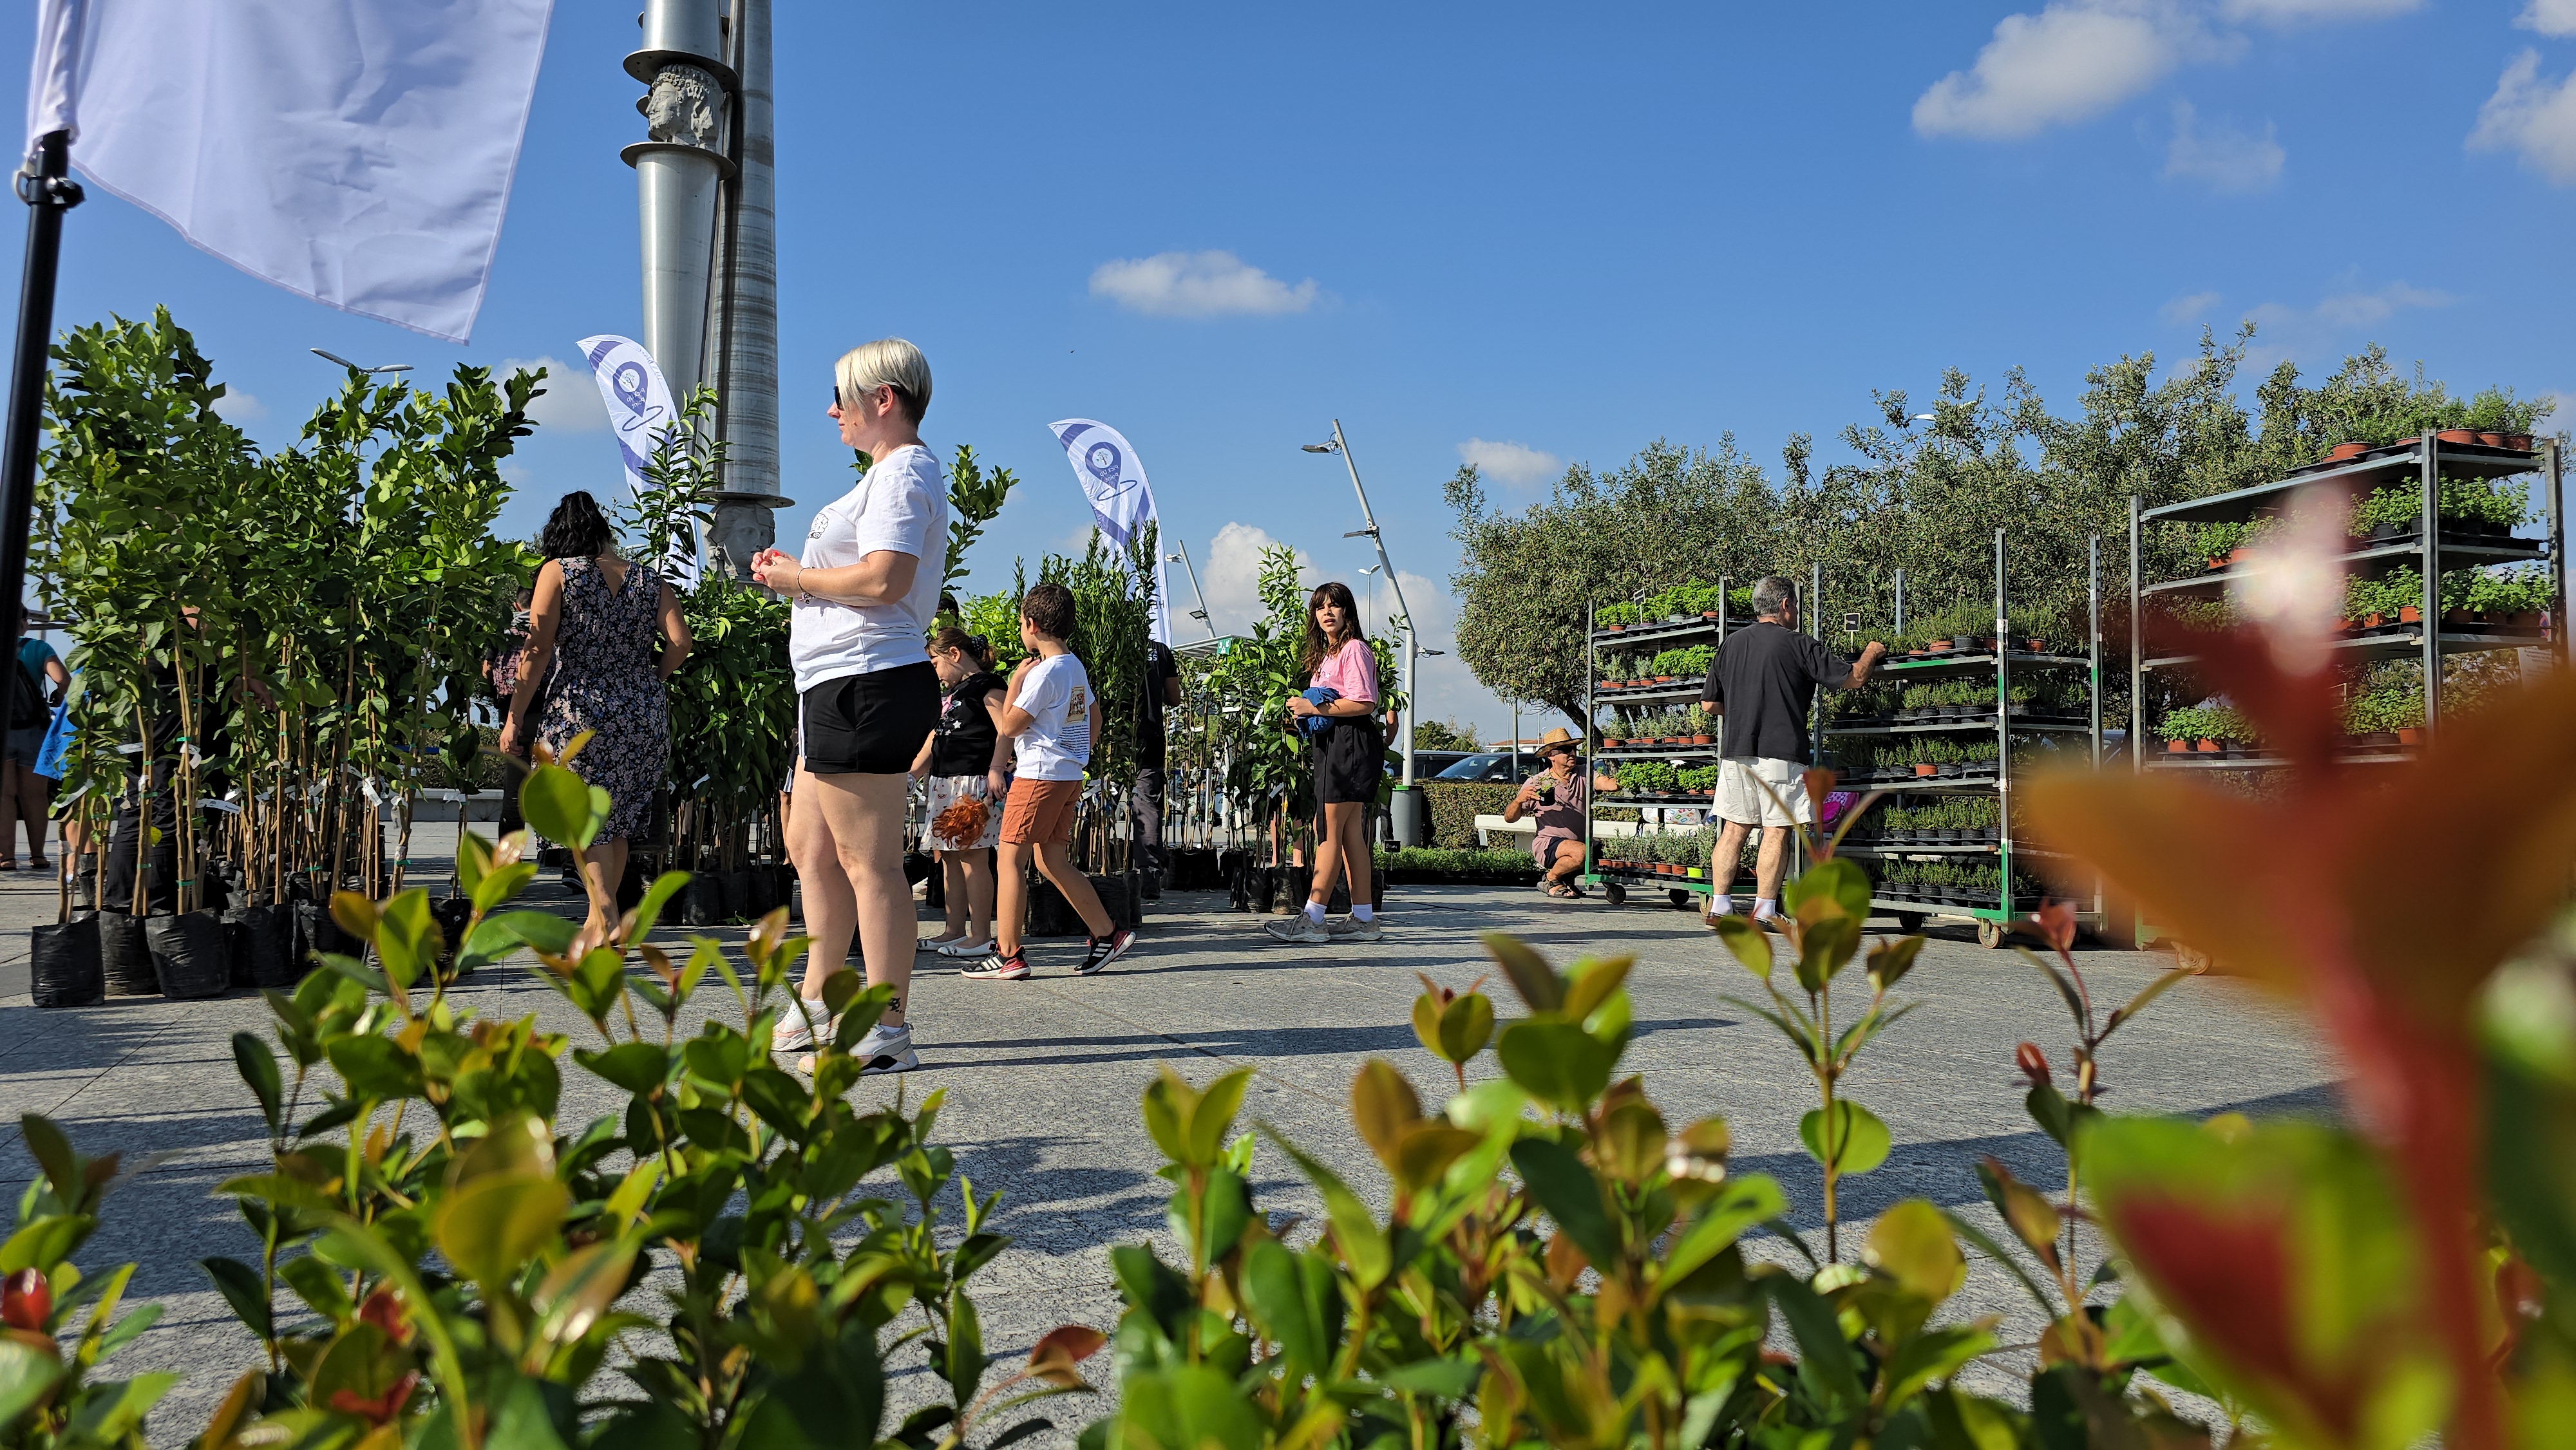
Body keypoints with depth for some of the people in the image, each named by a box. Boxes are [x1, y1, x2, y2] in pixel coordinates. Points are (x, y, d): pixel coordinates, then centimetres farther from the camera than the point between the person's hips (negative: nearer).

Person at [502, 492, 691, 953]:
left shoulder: (558, 572, -1)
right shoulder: (649, 578, 8)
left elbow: (537, 652, -6)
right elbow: (680, 642, -2)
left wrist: (515, 717, -1)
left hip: (580, 712, -4)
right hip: (645, 716, 4)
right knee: (618, 821, 15)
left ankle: (605, 919, -11)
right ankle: (597, 924, 24)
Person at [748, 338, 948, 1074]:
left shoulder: (904, 471, -10)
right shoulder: (891, 474, 24)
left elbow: (884, 579, -25)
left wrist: (796, 578, -11)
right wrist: (798, 571, 15)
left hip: (867, 686, -12)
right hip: (840, 688, 12)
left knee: (867, 861, -9)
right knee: (810, 847, 18)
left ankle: (888, 1033, -3)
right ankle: (817, 1005, 29)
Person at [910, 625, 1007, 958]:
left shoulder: (985, 685, -5)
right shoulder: (949, 696, 23)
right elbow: (932, 744, 26)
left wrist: (996, 768, -23)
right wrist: (908, 775, 23)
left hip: (974, 781, -10)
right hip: (944, 782, 10)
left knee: (972, 855, -9)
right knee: (948, 856, 9)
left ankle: (981, 936, -7)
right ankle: (955, 930, 15)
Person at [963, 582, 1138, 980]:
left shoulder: (1045, 672, -15)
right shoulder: (1075, 667, 13)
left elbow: (1009, 727, -14)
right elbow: (1094, 716, 23)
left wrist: (1013, 684, -2)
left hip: (1039, 775, -9)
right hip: (1070, 775, 9)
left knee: (1010, 860, -5)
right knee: (1052, 861, 14)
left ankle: (1008, 954, -5)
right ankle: (1107, 932, 13)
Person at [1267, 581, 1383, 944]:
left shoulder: (1354, 649, -8)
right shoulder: (1325, 655, 22)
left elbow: (1365, 703, -18)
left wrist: (1315, 708, -15)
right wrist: (1302, 713, 8)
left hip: (1351, 745, -10)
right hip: (1331, 746, 10)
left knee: (1330, 832, -11)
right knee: (1350, 834, 7)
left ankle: (1312, 919, -12)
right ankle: (1364, 919, 9)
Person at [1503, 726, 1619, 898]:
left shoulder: (1585, 776, 4)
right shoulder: (1536, 783, -2)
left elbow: (1608, 783, -17)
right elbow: (1510, 818, -2)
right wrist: (1519, 800, -24)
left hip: (1582, 842, 5)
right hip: (1547, 844, -5)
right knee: (1580, 852, -32)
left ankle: (1568, 879, 12)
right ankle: (1551, 879, -2)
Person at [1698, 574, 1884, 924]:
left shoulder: (1730, 644, 10)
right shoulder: (1798, 645, -6)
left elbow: (1708, 703, 14)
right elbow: (1854, 678, -1)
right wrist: (1872, 653, 18)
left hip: (1735, 751, 5)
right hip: (1780, 753, -5)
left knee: (1734, 828, 10)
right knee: (1777, 832, 0)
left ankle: (1719, 906, 10)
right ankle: (1764, 912, 0)